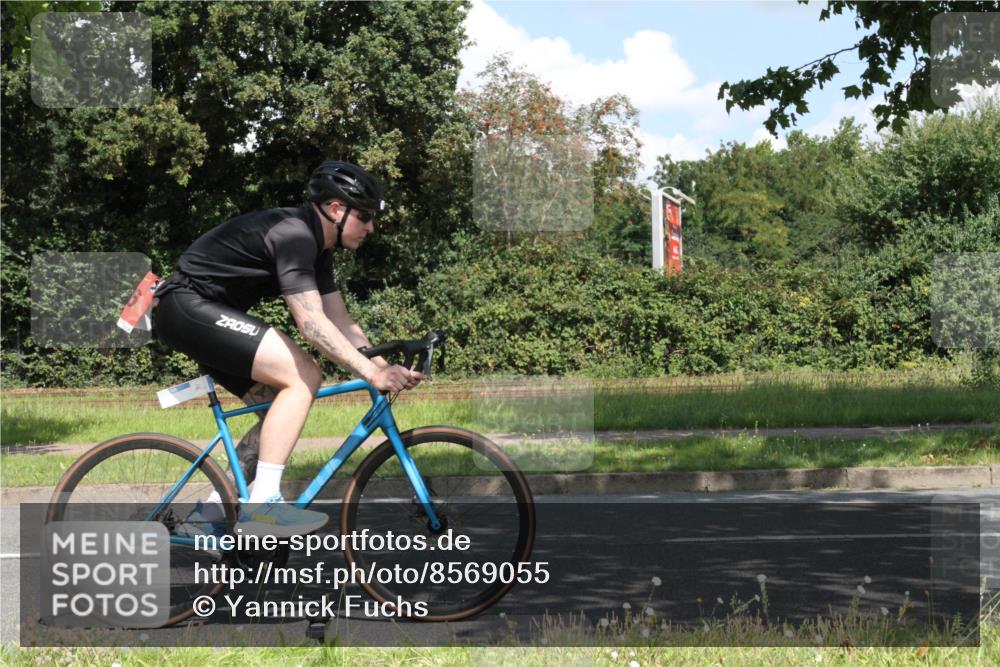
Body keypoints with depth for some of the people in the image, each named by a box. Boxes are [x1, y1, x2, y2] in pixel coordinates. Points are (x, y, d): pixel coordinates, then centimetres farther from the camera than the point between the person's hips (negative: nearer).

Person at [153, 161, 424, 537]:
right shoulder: (293, 235, -19)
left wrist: (386, 369, -2)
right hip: (188, 306, -11)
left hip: (204, 315, 11)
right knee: (302, 376, -20)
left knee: (284, 405, 7)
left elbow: (341, 322, 11)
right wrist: (370, 372, -30)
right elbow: (312, 324, -28)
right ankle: (263, 504, -23)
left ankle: (209, 513, 9)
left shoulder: (316, 247, 13)